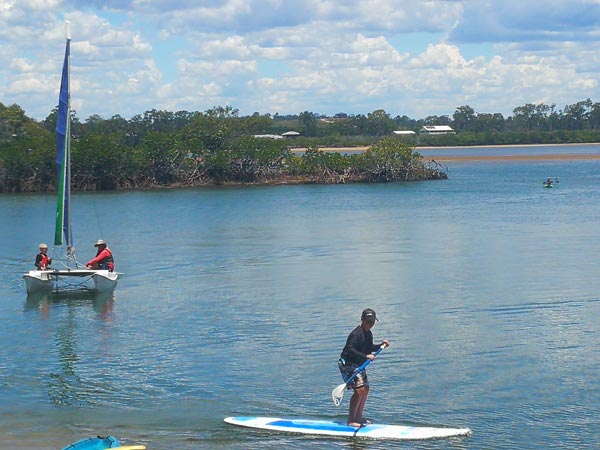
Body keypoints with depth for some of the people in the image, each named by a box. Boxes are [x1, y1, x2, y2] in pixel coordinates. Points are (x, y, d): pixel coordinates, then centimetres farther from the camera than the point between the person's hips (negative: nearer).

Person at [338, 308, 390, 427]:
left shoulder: (368, 334, 10)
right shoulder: (356, 334, -21)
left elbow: (369, 348, 24)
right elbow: (350, 350, -32)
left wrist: (381, 345, 11)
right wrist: (365, 356, -38)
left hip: (359, 364, 11)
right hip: (348, 364, -11)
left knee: (365, 389, 15)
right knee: (359, 390, -19)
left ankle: (358, 417, 27)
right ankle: (351, 420, -15)